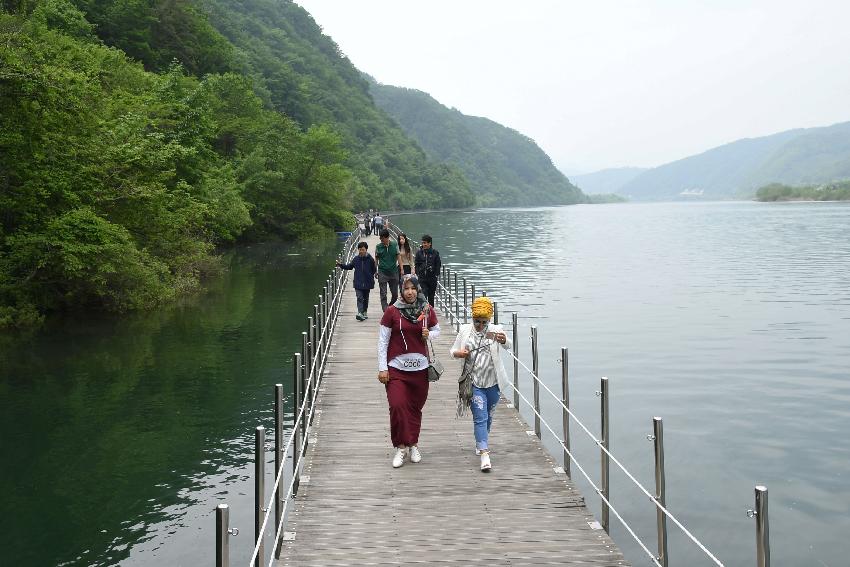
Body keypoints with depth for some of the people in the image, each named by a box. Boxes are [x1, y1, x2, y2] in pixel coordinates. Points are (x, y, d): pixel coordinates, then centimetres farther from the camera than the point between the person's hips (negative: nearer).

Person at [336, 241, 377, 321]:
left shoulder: (370, 259, -7)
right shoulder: (356, 259, 0)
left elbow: (374, 270, 0)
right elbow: (349, 266, 14)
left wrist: (371, 277, -5)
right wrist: (341, 265, 5)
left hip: (367, 283, 0)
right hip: (358, 283, 0)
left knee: (365, 298, 14)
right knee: (359, 298, -10)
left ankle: (364, 312, 29)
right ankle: (360, 313, -19)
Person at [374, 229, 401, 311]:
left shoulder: (395, 245, 2)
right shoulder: (378, 247, 0)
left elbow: (398, 257, 9)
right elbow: (376, 259, 9)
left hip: (393, 272, 1)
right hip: (382, 273, -1)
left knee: (395, 294, 7)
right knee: (383, 294, -4)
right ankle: (386, 311, -1)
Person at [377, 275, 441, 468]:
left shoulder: (427, 310, 1)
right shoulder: (392, 311, -6)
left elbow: (437, 330, 17)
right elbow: (382, 341, -2)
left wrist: (429, 334, -8)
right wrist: (382, 368, -6)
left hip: (419, 367, 2)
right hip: (396, 367, -2)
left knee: (415, 408, 10)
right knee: (397, 406, -11)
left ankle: (413, 444, 27)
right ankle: (401, 447, 4)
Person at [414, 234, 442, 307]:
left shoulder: (435, 253, 1)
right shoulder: (419, 253, 2)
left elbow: (438, 265, 4)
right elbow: (416, 265, 6)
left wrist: (436, 275, -3)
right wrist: (418, 274, -4)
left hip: (432, 278, 0)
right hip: (422, 278, 0)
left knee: (431, 295, 9)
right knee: (423, 294, -10)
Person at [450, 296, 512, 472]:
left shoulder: (495, 330, -3)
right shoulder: (465, 330, 0)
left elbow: (507, 346, -13)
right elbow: (453, 350, 8)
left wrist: (504, 340, -38)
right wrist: (459, 353, -16)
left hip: (493, 382, 2)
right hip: (474, 382, -1)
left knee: (488, 416, 18)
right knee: (480, 417, -10)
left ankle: (481, 442, 41)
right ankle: (484, 454, -15)